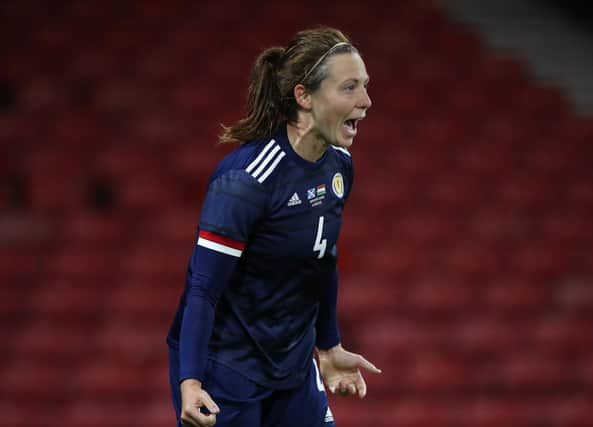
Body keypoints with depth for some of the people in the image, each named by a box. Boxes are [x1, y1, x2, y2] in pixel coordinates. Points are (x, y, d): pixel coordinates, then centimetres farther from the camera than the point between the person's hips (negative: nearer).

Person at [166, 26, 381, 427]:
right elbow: (203, 289, -22)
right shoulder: (245, 180, -23)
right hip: (223, 369, -7)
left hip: (294, 365, 7)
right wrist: (189, 382, -31)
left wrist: (329, 347, 23)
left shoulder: (339, 164, 1)